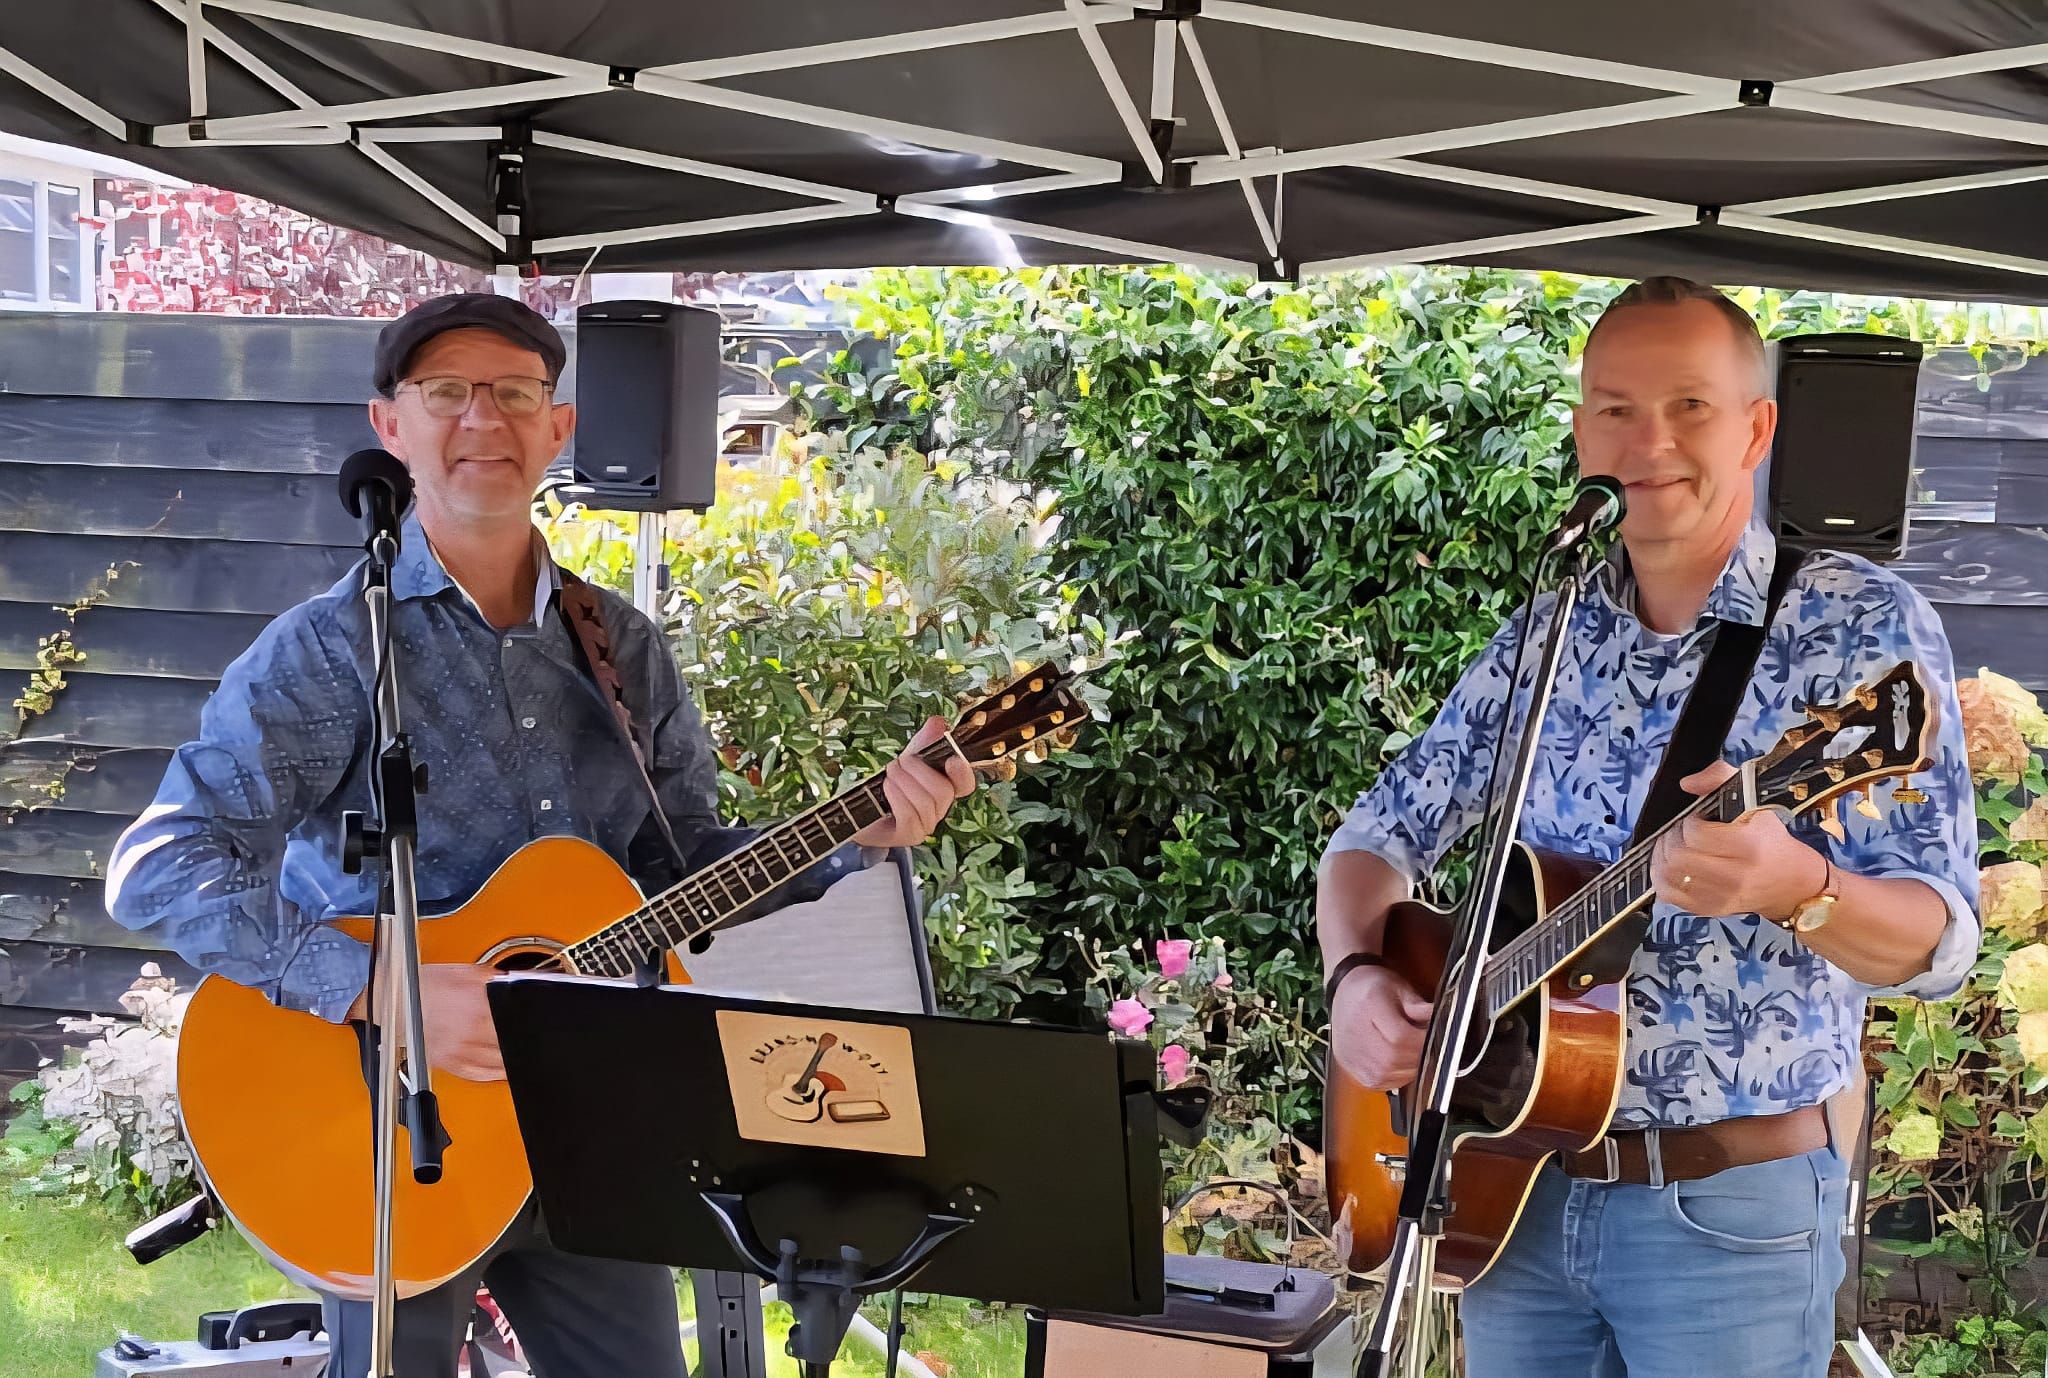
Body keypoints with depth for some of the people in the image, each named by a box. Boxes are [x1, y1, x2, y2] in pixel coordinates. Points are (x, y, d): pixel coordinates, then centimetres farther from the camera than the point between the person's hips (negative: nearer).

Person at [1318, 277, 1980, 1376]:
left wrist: (1796, 888, -38)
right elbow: (1382, 833, 12)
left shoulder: (1856, 624, -9)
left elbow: (1939, 940, -16)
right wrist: (1357, 978, -9)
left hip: (1729, 1205, -4)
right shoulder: (1544, 640, 6)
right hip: (1515, 1186, 5)